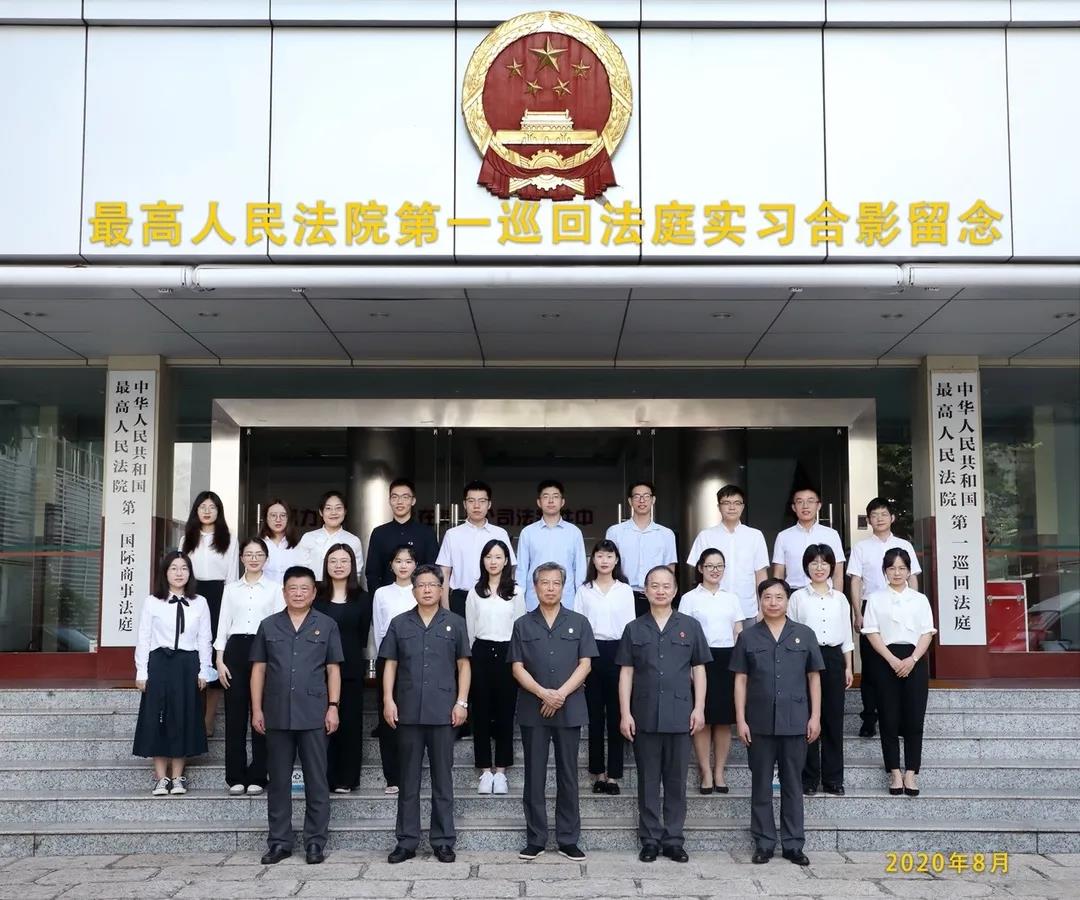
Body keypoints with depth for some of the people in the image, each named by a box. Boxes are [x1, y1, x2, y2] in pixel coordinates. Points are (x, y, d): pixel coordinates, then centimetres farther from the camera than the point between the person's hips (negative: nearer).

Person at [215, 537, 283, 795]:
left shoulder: (274, 588, 7)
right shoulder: (231, 589, 12)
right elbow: (223, 625, 10)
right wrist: (220, 660, 1)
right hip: (236, 649, 1)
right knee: (235, 714, 0)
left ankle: (257, 777, 6)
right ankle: (236, 777, 6)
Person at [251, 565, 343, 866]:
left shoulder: (327, 625, 5)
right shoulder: (268, 626, 9)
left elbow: (333, 669, 5)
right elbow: (258, 669, 9)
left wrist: (333, 707, -3)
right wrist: (256, 709, 3)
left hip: (314, 715, -1)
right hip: (277, 715, 1)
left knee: (316, 781, 2)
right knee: (279, 781, 7)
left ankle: (315, 842, 10)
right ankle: (279, 842, 15)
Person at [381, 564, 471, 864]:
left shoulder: (455, 623, 5)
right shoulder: (399, 623, 7)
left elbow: (463, 665, 5)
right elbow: (390, 664, 7)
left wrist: (461, 702, -3)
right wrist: (388, 700, -3)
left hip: (443, 712, -1)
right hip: (408, 711, 1)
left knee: (442, 779, 5)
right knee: (408, 779, 7)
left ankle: (443, 841, 12)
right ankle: (407, 841, 13)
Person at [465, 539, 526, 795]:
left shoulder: (515, 593, 3)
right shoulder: (475, 592, 6)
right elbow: (469, 629, 9)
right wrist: (470, 657, 6)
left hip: (507, 653, -1)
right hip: (481, 653, 1)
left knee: (505, 711, 3)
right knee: (481, 711, 2)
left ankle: (500, 771, 11)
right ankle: (485, 771, 10)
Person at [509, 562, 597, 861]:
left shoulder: (578, 622, 5)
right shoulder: (523, 625, 6)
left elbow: (585, 664, 0)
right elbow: (518, 667, 1)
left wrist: (561, 694, -12)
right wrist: (543, 693, -14)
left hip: (570, 709, 0)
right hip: (533, 710, 0)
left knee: (567, 775, 5)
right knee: (534, 776, 4)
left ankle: (568, 840, 12)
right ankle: (535, 840, 12)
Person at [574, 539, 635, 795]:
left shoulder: (625, 590, 5)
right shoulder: (584, 591, 6)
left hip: (617, 651, 0)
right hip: (592, 651, 1)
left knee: (616, 715, 0)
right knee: (595, 715, 5)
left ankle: (613, 774, 7)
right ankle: (599, 773, 13)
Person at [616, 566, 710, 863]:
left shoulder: (690, 626, 6)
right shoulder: (634, 629, 6)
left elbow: (698, 670, 7)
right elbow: (626, 673, 5)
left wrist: (699, 708, -1)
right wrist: (625, 713, -1)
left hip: (680, 715, 0)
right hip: (645, 715, 0)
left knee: (676, 780, 5)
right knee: (648, 780, 6)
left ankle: (673, 839, 14)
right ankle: (650, 839, 13)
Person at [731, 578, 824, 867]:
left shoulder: (804, 635, 5)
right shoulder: (748, 637, 4)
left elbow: (814, 678, 7)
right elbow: (741, 680, 4)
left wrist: (815, 716, 0)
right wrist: (740, 720, -2)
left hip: (795, 722, 0)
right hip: (760, 723, 0)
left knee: (792, 784, 7)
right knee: (761, 785, 6)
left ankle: (793, 844, 14)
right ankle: (764, 844, 13)